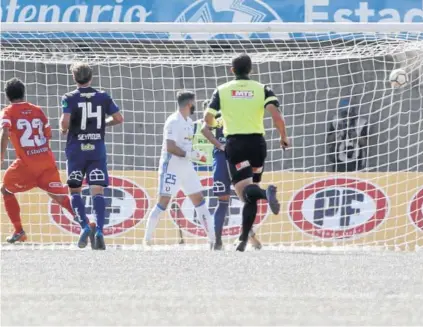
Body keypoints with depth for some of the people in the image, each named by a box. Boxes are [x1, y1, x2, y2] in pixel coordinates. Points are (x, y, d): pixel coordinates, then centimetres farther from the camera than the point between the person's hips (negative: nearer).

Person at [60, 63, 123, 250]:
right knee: (97, 191, -4)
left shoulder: (69, 98, -4)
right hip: (97, 150, 1)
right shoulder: (103, 97, 5)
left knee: (74, 190, 13)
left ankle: (84, 226, -5)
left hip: (76, 150, -1)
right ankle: (99, 231, -20)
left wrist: (64, 129, 6)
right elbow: (118, 119, 6)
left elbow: (65, 122, -16)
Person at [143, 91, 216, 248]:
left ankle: (213, 238, 7)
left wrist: (196, 155, 5)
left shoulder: (189, 122, 13)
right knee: (163, 202, -8)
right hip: (171, 167, -9)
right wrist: (189, 155, -23)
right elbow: (170, 147, -22)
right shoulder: (173, 122, -15)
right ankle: (147, 238, 0)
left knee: (199, 200, 6)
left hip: (186, 167, 9)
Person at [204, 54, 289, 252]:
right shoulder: (262, 90, 4)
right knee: (250, 195, 12)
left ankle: (267, 193, -49)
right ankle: (244, 238, 7)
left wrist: (215, 124, 28)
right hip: (257, 142, 2)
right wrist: (283, 137, 2)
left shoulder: (222, 91, 5)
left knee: (244, 189, -15)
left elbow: (208, 118, 4)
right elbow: (275, 114, -11)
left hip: (234, 143, -2)